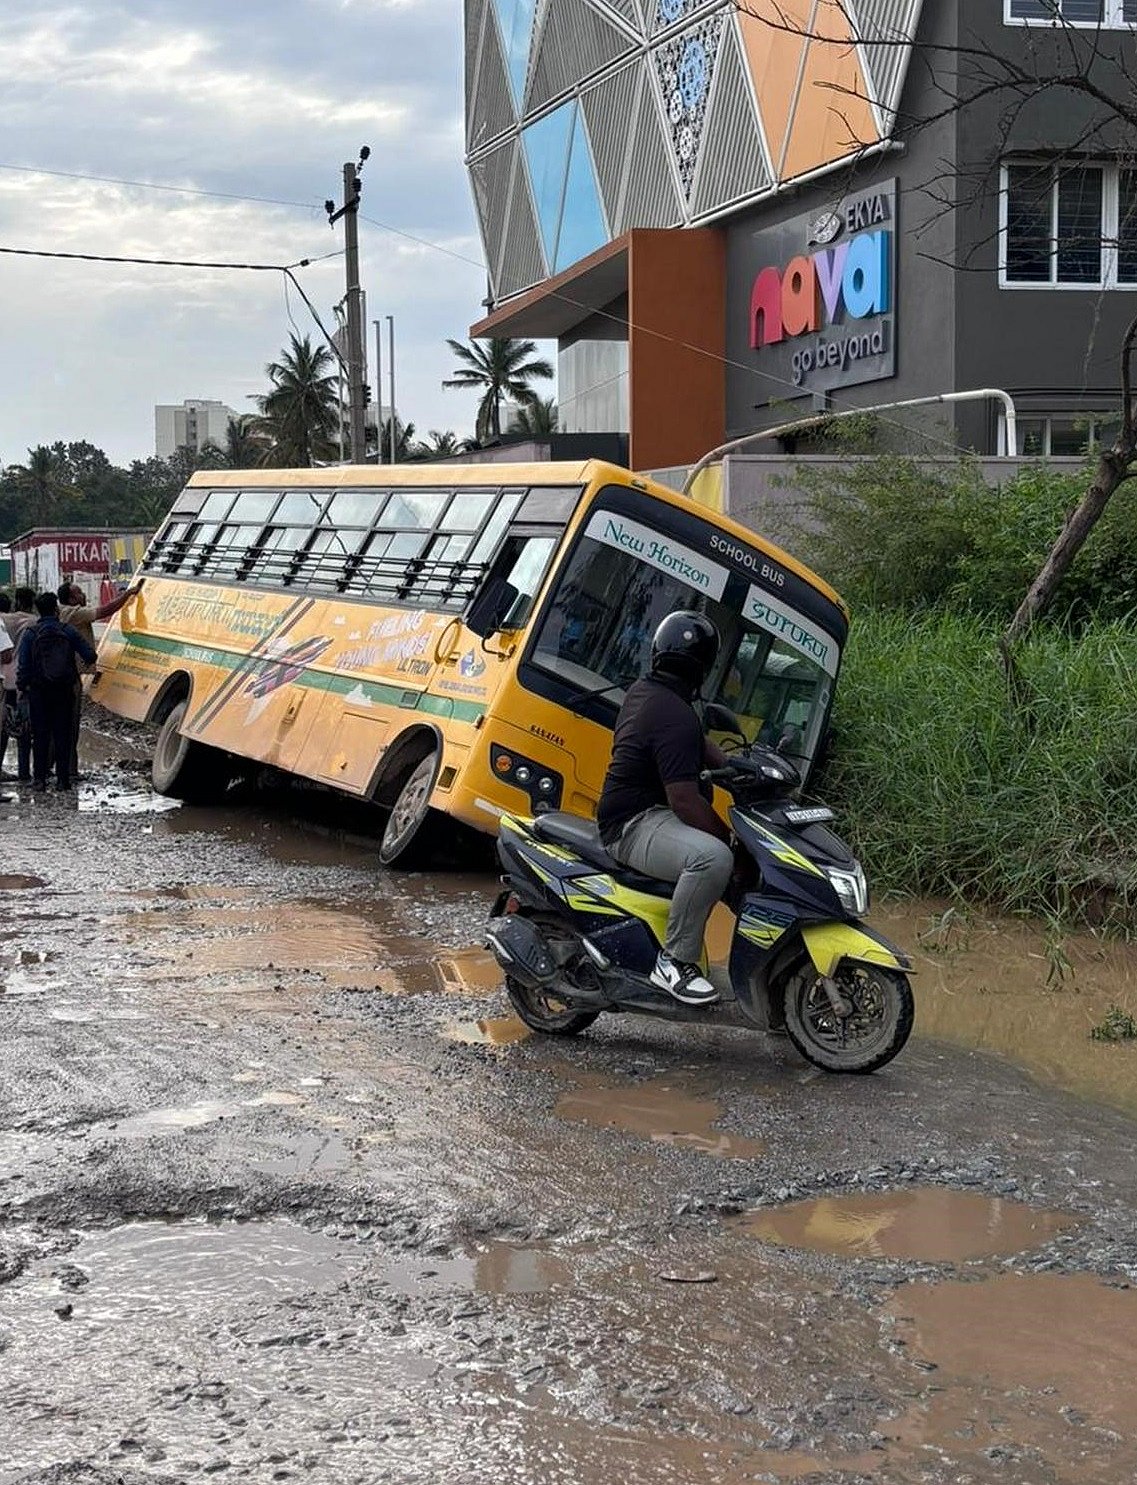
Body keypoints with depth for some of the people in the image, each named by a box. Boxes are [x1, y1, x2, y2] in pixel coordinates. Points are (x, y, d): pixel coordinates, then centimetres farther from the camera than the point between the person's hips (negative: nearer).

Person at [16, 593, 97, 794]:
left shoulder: (30, 634, -6)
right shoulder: (69, 632, -3)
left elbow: (23, 665, -7)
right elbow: (90, 656, -3)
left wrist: (21, 687, 5)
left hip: (39, 692, -1)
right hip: (64, 692, 1)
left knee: (40, 736, 7)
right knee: (63, 735, 7)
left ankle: (39, 779, 5)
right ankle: (63, 780, 5)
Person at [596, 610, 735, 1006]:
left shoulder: (644, 690, 11)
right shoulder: (676, 716, -20)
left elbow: (698, 744, 26)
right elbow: (684, 801, -26)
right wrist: (728, 838, -17)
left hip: (629, 815, 11)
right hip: (635, 827, -11)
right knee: (713, 857, -34)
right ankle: (675, 960, -26)